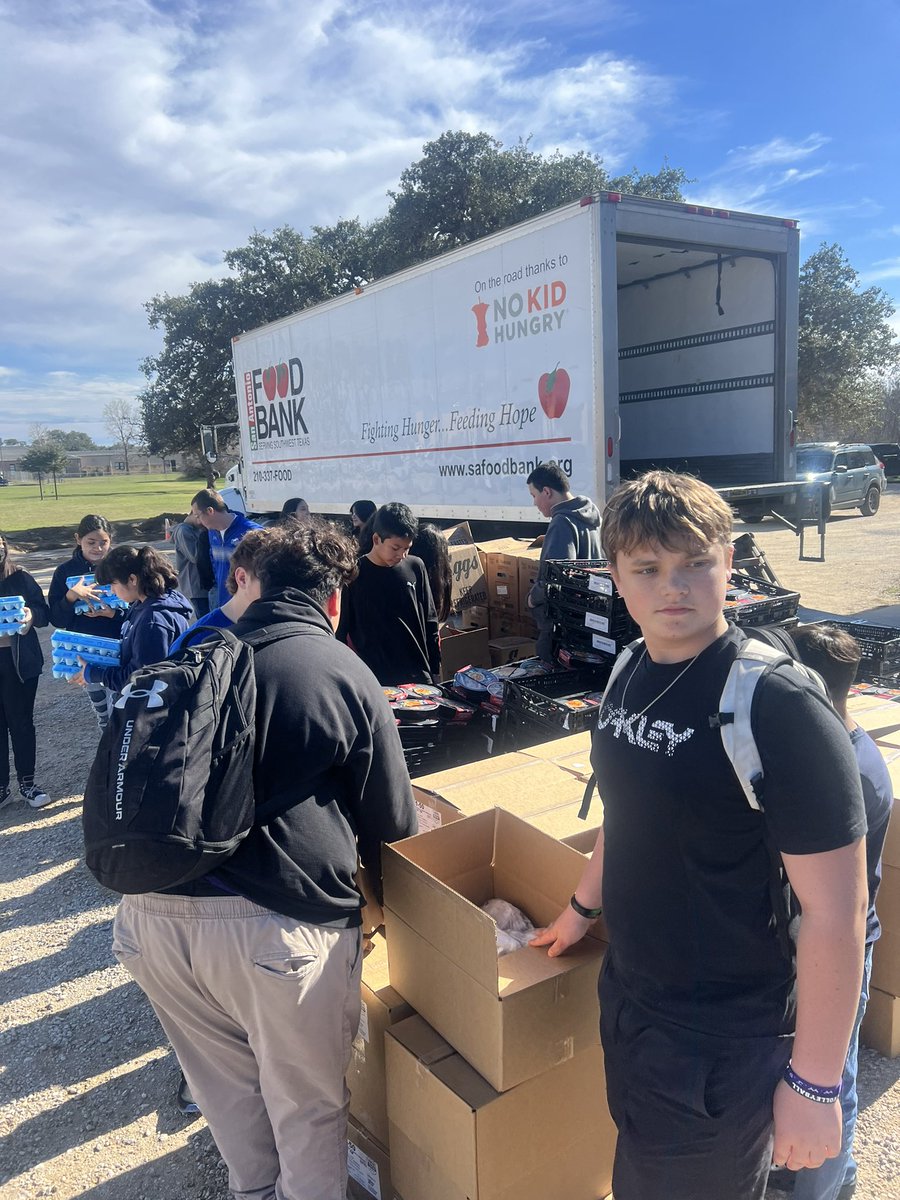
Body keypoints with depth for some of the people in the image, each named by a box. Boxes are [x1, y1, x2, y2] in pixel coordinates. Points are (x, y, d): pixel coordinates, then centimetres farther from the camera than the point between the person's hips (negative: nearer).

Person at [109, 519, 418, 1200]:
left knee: (227, 1084, 28)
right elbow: (393, 822, 2)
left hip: (154, 913, 6)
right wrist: (382, 900, 21)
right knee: (308, 1102, 18)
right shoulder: (347, 674, -3)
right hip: (277, 922, -5)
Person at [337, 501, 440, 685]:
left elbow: (429, 623, 9)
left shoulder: (415, 568, 2)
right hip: (373, 682, -3)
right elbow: (340, 632, -2)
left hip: (419, 678, 3)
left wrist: (435, 670, 9)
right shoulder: (354, 575, -7)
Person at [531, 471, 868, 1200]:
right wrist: (584, 906, 21)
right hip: (628, 997, 7)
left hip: (724, 1042, -6)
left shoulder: (777, 705, -25)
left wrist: (814, 1083, -17)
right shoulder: (632, 675, -3)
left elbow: (837, 912, -22)